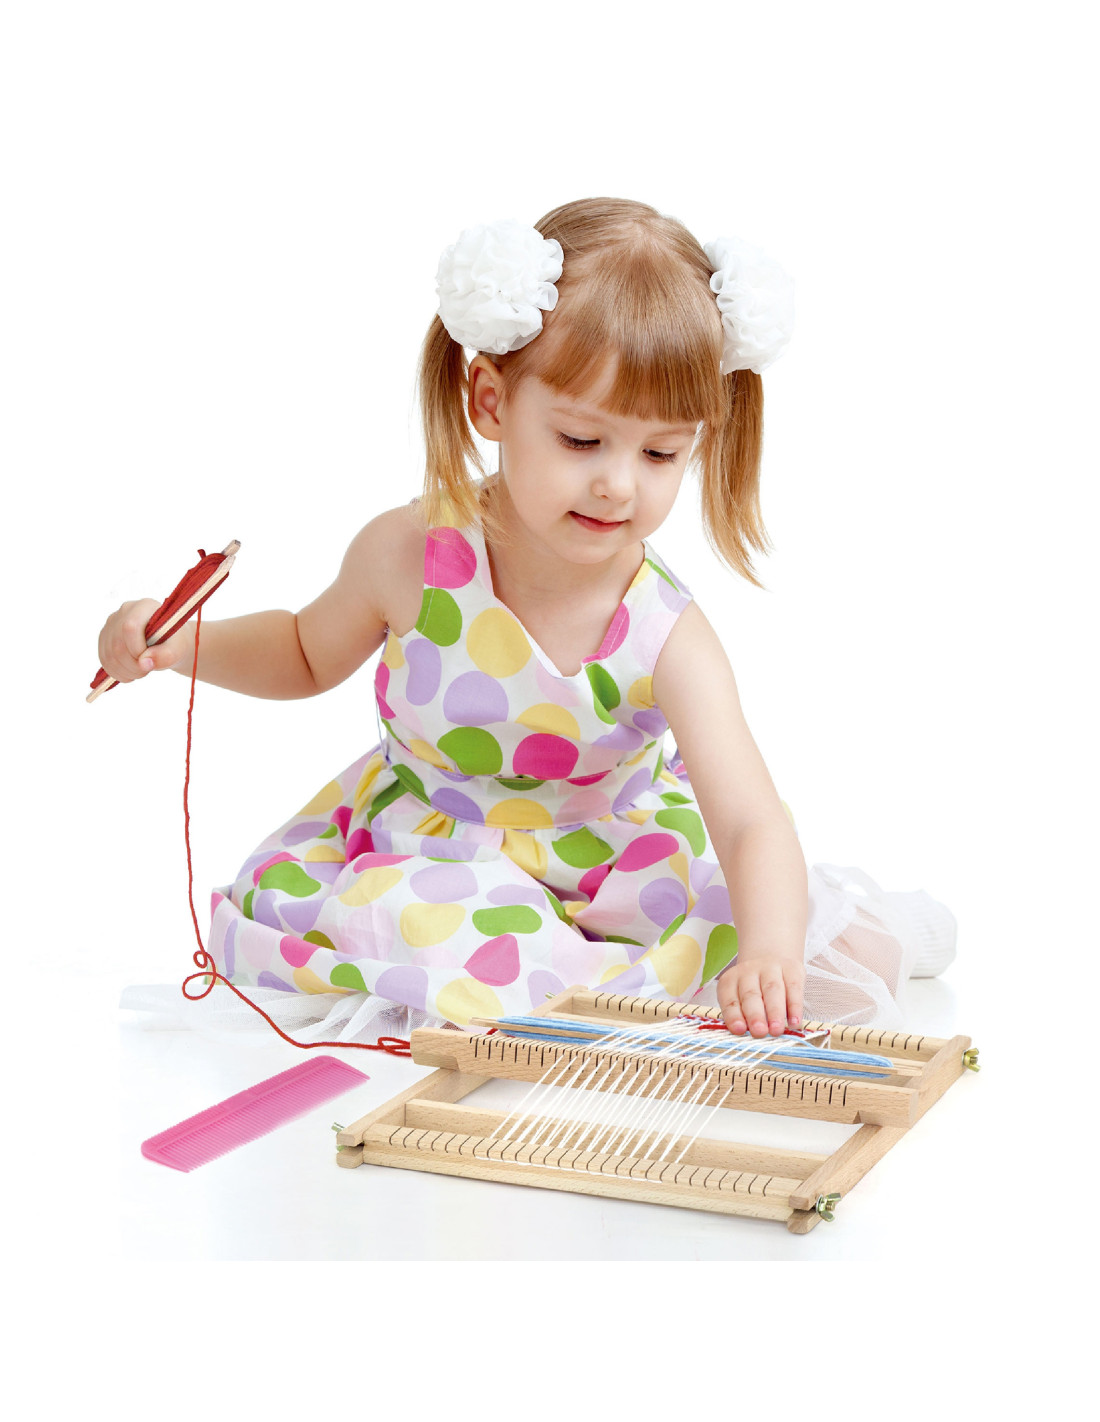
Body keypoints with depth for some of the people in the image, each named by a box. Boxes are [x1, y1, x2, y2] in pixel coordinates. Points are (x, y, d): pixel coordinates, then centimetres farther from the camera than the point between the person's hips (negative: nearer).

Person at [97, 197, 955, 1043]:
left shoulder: (666, 637, -23)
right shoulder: (411, 556, -16)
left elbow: (751, 823, -33)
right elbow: (311, 654, 7)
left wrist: (770, 951, -53)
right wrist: (183, 646, -11)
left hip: (603, 859, -1)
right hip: (424, 854, 1)